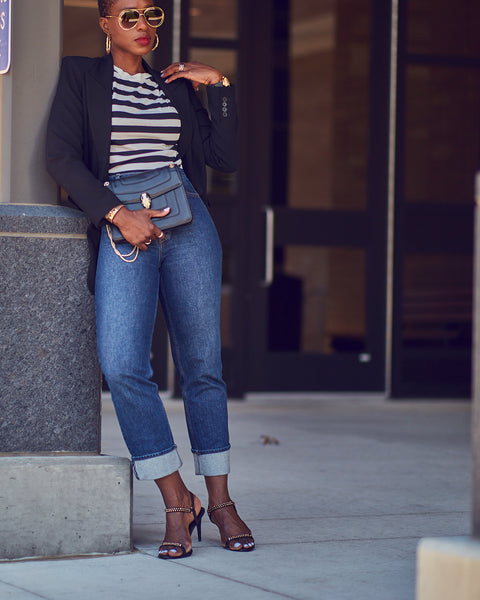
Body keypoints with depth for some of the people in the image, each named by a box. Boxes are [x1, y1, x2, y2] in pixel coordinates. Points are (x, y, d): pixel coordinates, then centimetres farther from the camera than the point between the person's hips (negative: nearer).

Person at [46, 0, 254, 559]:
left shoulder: (176, 87, 18)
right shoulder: (80, 76, 9)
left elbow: (224, 156, 11)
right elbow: (61, 157, -3)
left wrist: (219, 85, 5)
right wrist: (119, 214, -12)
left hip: (188, 224, 3)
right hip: (123, 233, -3)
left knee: (202, 366, 1)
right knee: (122, 366, -19)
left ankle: (221, 501, 11)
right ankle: (177, 503, -10)